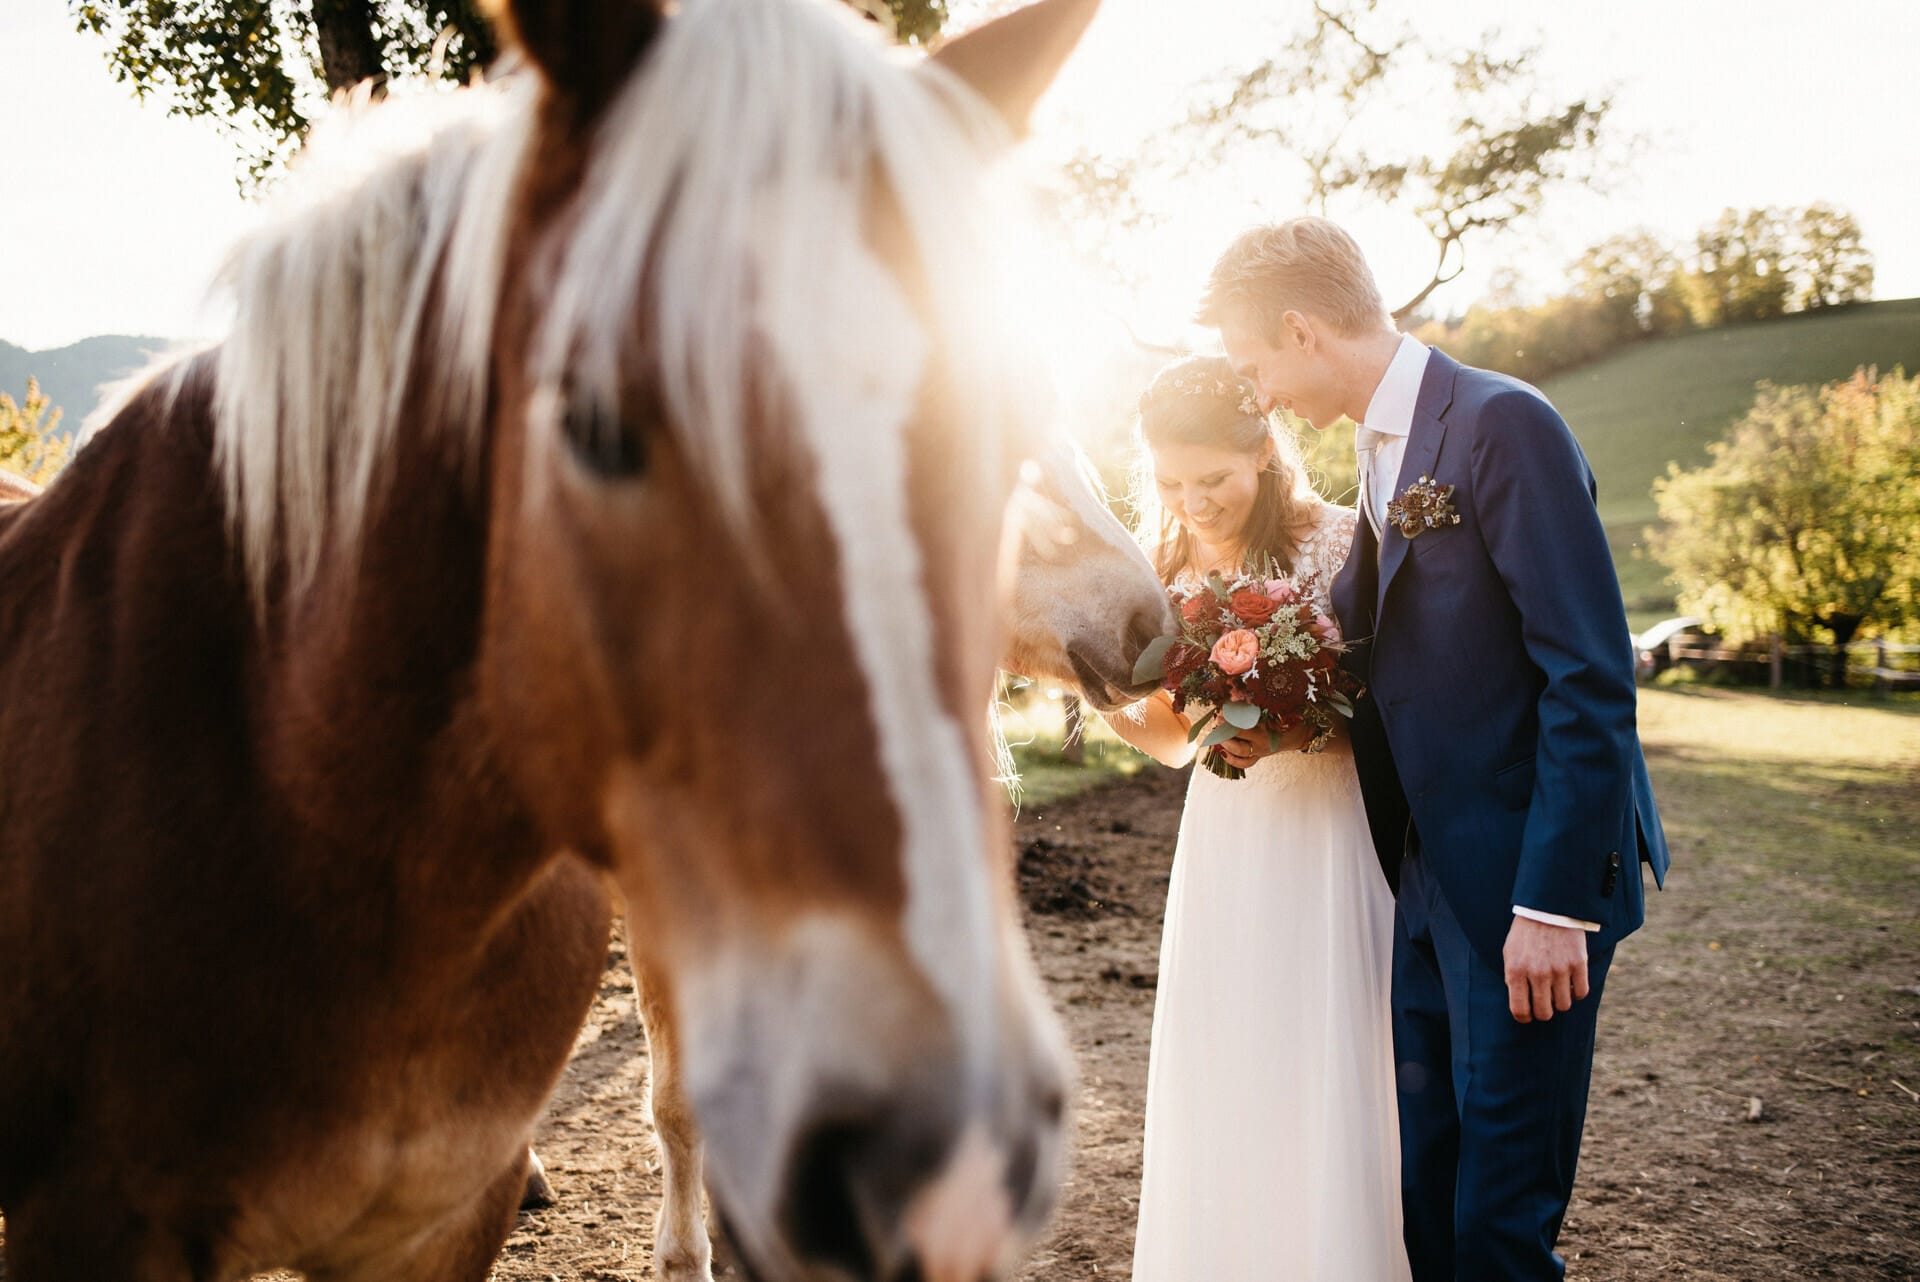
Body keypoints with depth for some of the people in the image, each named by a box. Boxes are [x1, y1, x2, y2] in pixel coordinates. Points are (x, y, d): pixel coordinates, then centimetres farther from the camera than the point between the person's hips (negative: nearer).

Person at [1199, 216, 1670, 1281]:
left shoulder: (1502, 424, -15)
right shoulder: (1385, 452, 12)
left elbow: (1592, 681, -20)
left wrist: (1553, 903, -21)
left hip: (1527, 880, -8)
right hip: (1430, 875, 9)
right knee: (1427, 1175, 19)